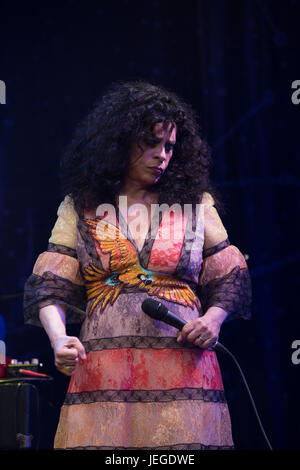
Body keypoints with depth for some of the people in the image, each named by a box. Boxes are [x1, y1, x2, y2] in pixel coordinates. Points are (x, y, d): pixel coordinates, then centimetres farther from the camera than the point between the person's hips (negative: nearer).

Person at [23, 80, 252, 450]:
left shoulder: (196, 204, 14)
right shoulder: (80, 207, 12)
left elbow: (230, 279, 15)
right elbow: (50, 287, 6)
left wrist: (214, 318, -5)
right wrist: (59, 339, -12)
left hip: (183, 364, 1)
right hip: (102, 373, 0)